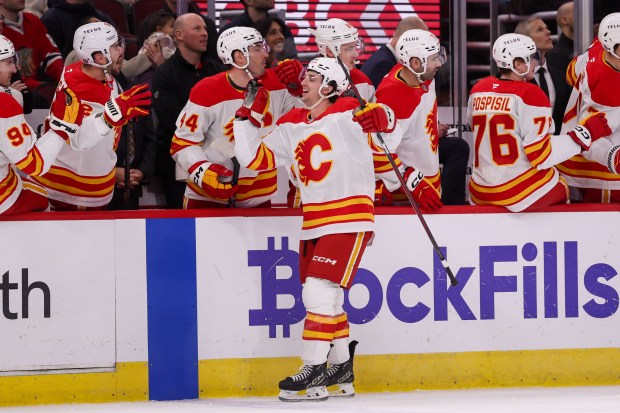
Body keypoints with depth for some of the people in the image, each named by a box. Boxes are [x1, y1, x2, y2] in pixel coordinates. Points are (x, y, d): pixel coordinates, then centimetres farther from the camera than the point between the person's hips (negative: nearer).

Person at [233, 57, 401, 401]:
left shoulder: (349, 114, -10)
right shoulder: (290, 126, 9)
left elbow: (392, 138, -17)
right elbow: (254, 158, 11)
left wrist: (383, 120, -38)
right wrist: (248, 115, 5)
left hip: (350, 219, -8)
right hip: (313, 223, 8)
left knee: (320, 291, -14)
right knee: (321, 296, 14)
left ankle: (314, 371, -11)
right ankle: (342, 368, 27)